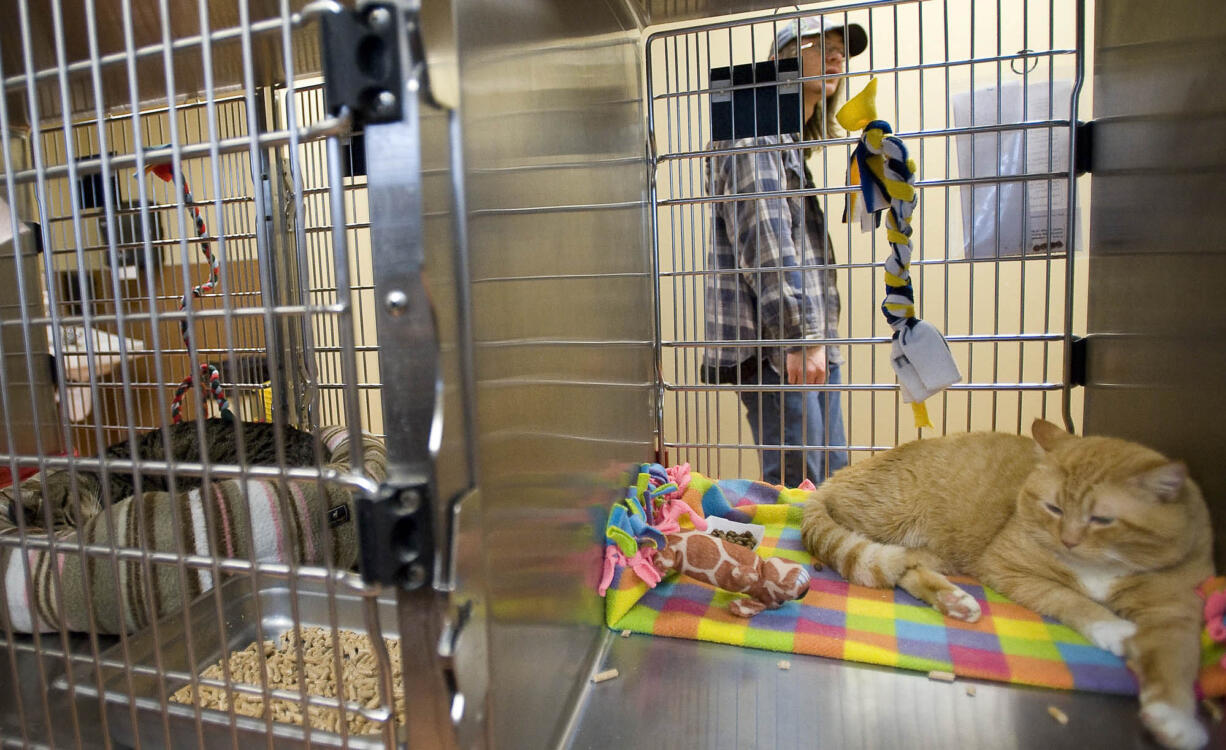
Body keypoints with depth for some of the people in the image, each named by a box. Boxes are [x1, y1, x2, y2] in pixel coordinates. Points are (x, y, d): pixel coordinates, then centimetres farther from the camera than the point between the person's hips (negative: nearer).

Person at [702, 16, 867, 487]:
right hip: (772, 342, -10)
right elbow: (764, 241, -16)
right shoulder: (755, 130, -4)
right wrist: (802, 336, -20)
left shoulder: (796, 144, 27)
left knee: (832, 475, 10)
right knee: (796, 483, -9)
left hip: (810, 341, 10)